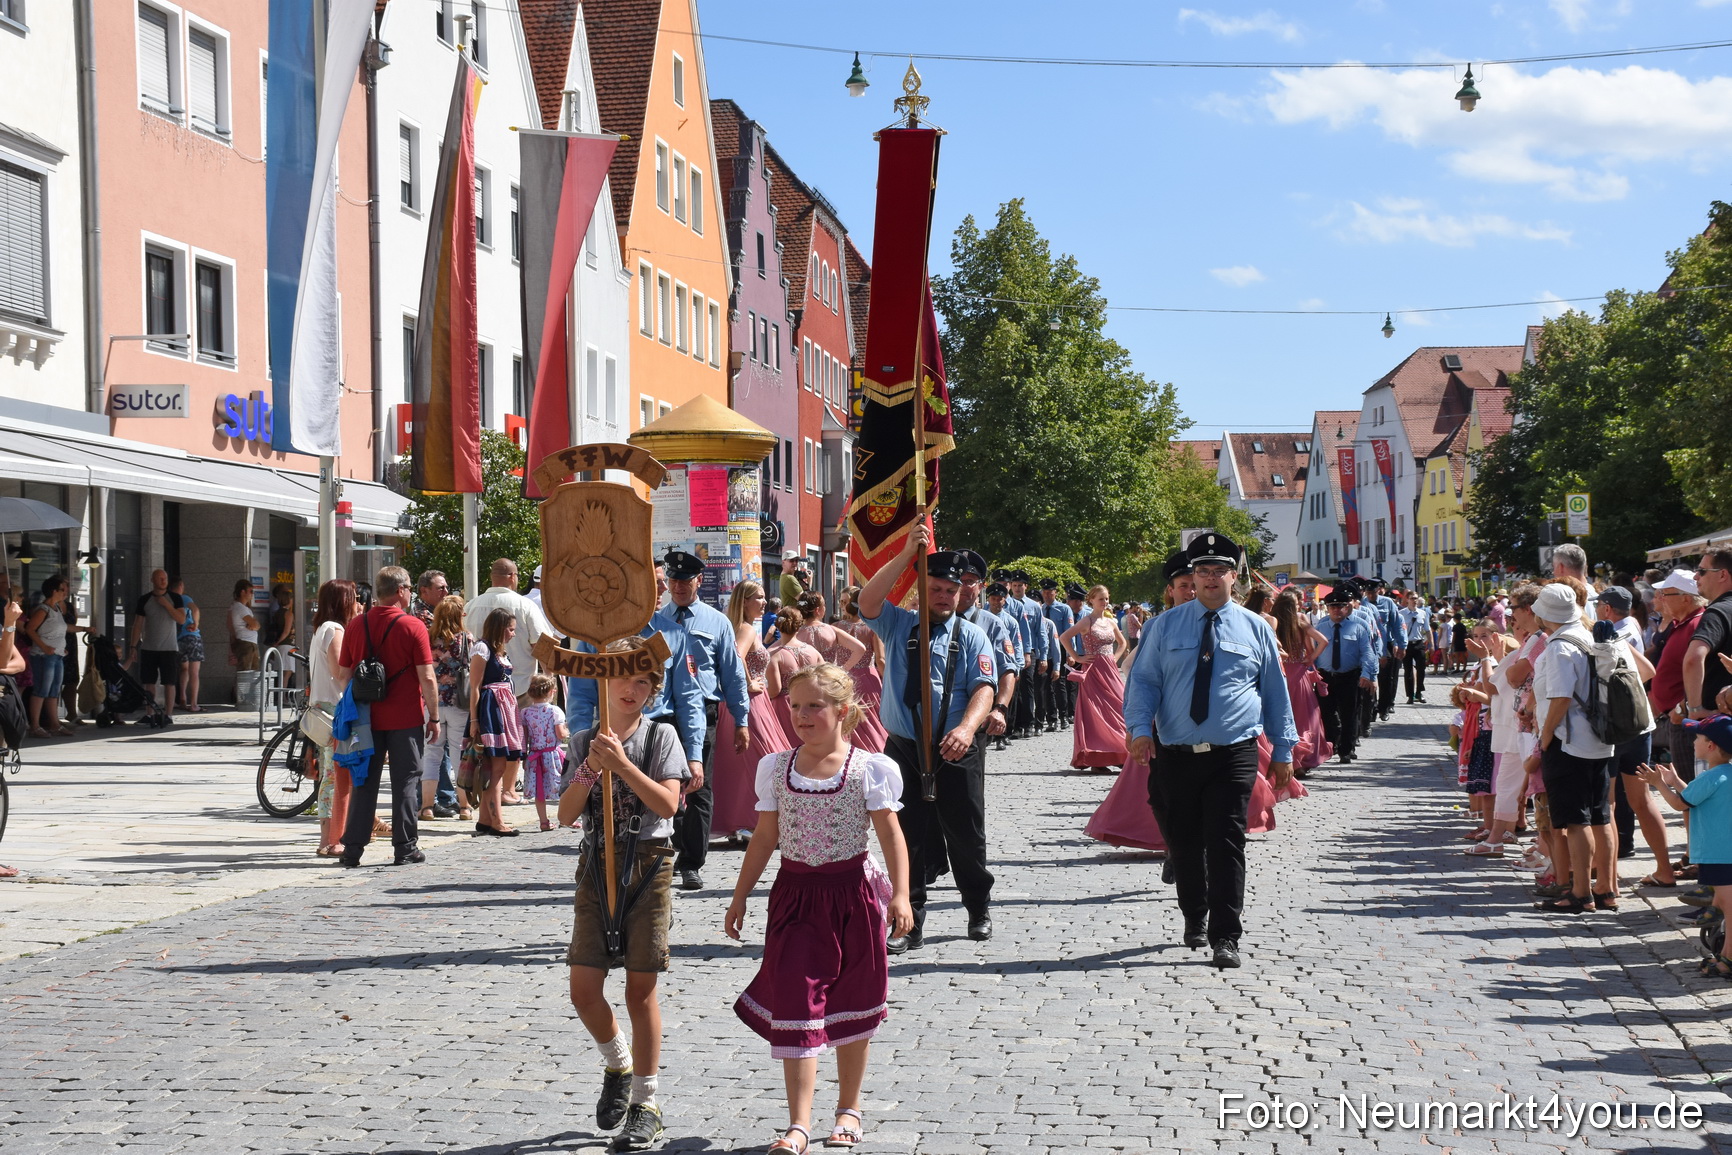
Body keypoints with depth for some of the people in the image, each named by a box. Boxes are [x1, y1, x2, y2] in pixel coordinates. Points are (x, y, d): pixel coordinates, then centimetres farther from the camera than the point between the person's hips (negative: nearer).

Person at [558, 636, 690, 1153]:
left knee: (640, 989, 0)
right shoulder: (584, 741, 6)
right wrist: (590, 768, -16)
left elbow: (667, 803, -14)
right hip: (597, 864, 3)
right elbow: (566, 814, -2)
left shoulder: (661, 736, -1)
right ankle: (618, 1066, 28)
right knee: (584, 988, -1)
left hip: (648, 866, -3)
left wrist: (621, 764, -21)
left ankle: (645, 1105, 9)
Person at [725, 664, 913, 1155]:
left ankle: (849, 1108, 28)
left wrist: (900, 895, -17)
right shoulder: (776, 768, 4)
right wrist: (740, 897, 10)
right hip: (795, 893, 2)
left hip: (852, 894, -2)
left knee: (851, 1004, 11)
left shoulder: (868, 769, -5)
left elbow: (891, 835, -7)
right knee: (794, 1004, -5)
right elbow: (765, 838, 10)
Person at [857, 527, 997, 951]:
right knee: (907, 836, 1)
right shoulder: (898, 625, 6)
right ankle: (909, 924, 9)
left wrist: (966, 728, -28)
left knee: (965, 834, 9)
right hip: (904, 749, 0)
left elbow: (984, 689, -8)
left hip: (957, 752, 0)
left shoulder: (972, 636, 4)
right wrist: (907, 554, -22)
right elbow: (868, 601, -15)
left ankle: (979, 909, 30)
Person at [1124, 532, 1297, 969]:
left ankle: (1225, 938, -5)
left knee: (1226, 843, -9)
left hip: (1234, 754, -1)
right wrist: (1141, 726, -11)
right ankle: (1195, 918, 31)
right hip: (1177, 754, 2)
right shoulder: (1167, 625, 9)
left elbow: (1275, 690, 14)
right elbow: (1143, 679, 7)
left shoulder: (1255, 628, 9)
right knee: (1183, 843, 9)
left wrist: (1283, 750, 12)